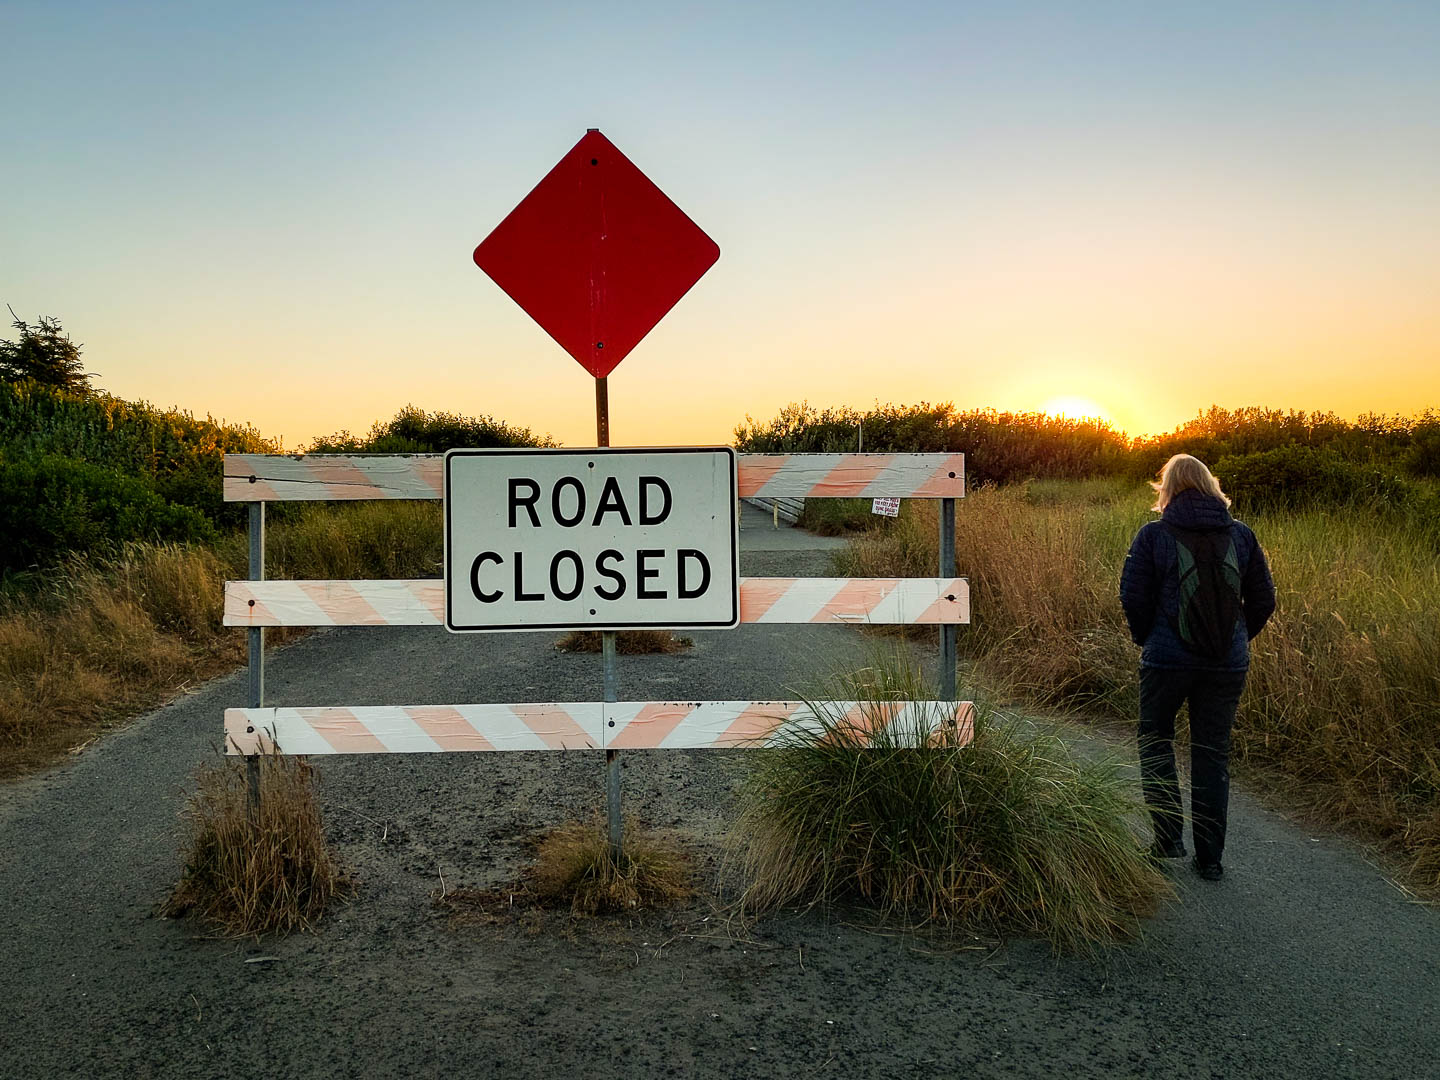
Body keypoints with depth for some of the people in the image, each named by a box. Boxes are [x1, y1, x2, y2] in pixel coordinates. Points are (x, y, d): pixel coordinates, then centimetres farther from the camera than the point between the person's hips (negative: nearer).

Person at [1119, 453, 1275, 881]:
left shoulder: (1153, 535, -8)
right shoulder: (1241, 535, 2)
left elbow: (1132, 596, -8)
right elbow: (1264, 599, 6)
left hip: (1167, 660, -3)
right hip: (1228, 665, 3)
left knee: (1155, 740, 18)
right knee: (1213, 754, 12)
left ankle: (1168, 836, 12)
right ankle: (1210, 858, 16)